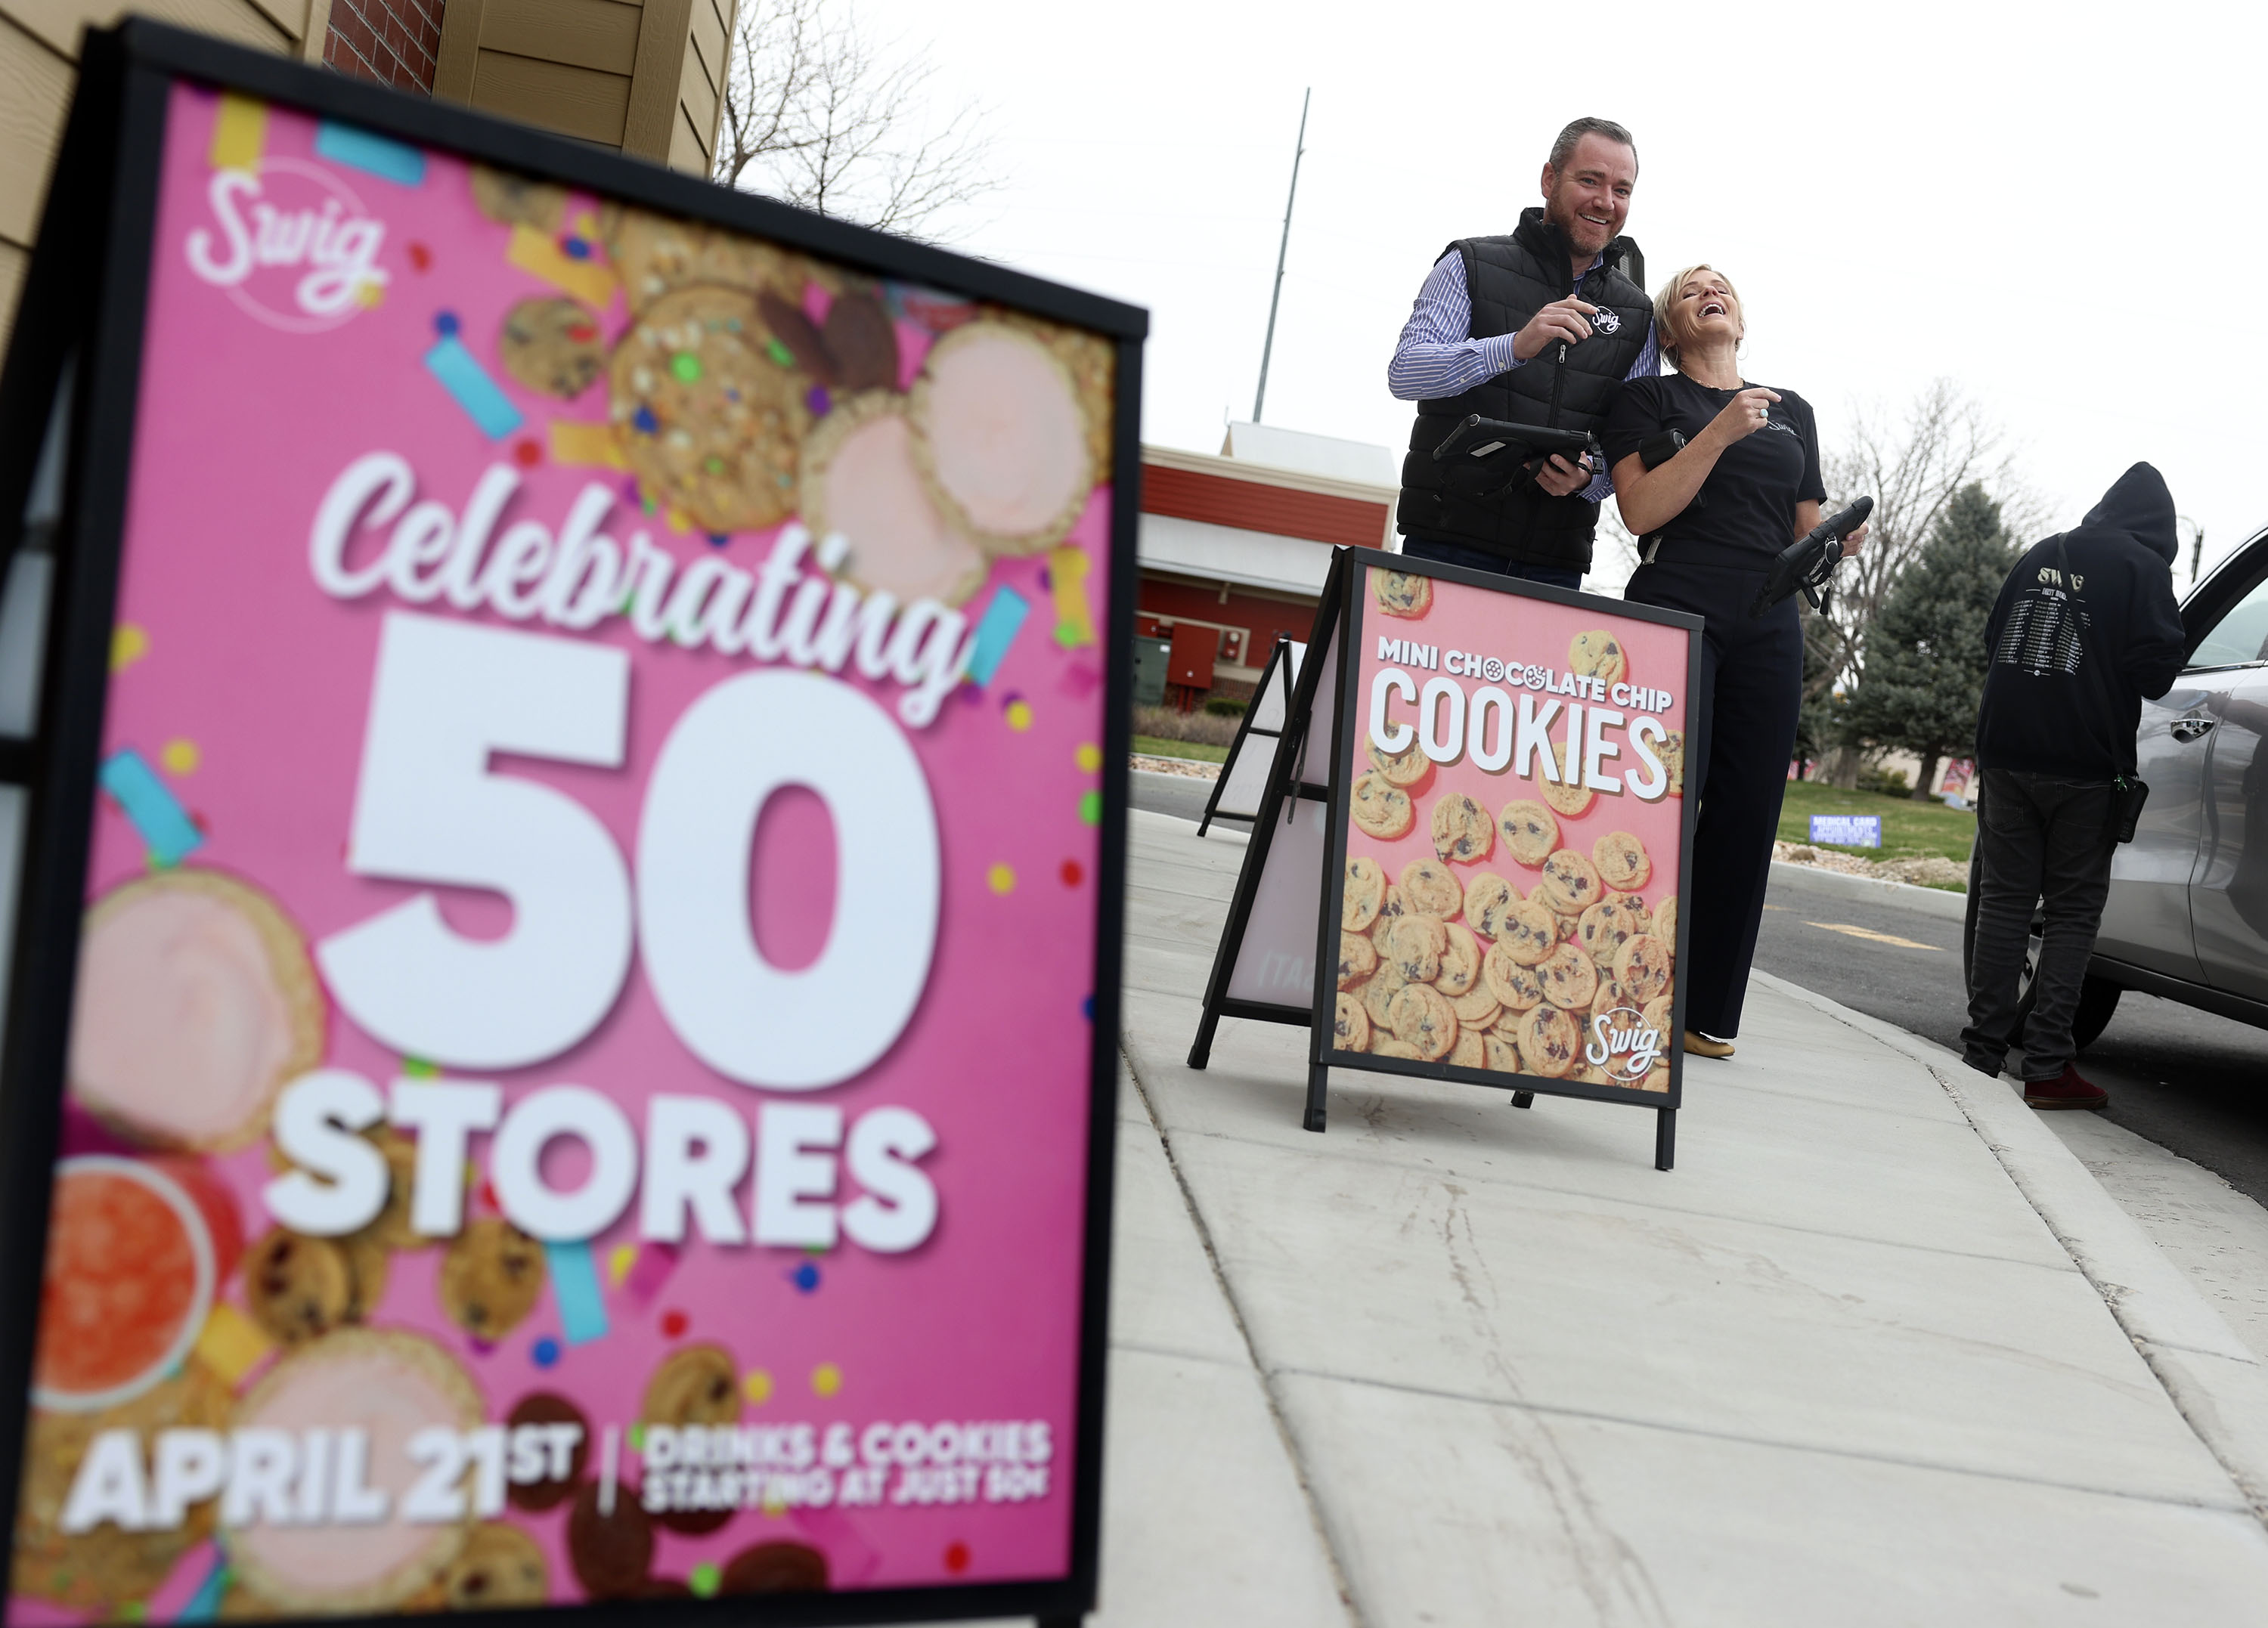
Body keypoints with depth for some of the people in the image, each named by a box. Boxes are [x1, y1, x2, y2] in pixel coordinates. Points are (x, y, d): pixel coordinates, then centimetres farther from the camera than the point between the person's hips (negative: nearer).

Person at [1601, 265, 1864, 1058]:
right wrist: (1720, 433, -13)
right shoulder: (1648, 398, 9)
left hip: (1767, 625, 4)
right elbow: (1641, 510, -5)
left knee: (1747, 811, -2)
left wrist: (1841, 538, 0)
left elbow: (1807, 530, 22)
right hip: (1674, 605, -4)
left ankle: (1706, 1010, 3)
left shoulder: (1793, 411, 22)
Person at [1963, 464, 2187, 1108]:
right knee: (2073, 910, 1)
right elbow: (2155, 672, -8)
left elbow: (1994, 639, 19)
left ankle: (1983, 1050, 6)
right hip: (2083, 765, -4)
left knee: (2003, 899, 8)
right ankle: (2046, 1065, -3)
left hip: (2006, 753, 4)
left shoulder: (2040, 557, 11)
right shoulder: (2143, 568, -4)